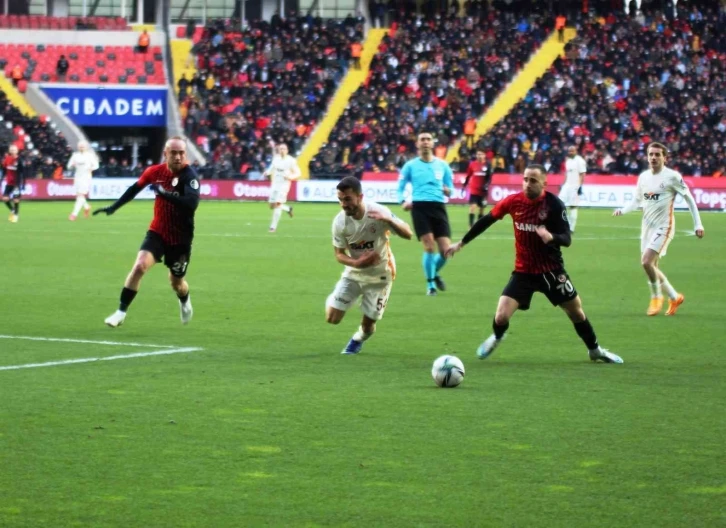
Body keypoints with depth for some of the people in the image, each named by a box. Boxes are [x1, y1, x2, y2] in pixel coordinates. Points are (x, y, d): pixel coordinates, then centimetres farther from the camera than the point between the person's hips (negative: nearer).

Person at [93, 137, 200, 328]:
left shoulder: (189, 176, -20)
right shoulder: (155, 171, -7)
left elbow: (192, 203, -37)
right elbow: (135, 188, 13)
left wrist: (164, 193, -43)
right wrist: (113, 207, 18)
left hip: (181, 238, -2)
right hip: (157, 233, 2)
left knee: (176, 283, 13)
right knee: (139, 266, -20)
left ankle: (185, 301, 50)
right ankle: (121, 312, -10)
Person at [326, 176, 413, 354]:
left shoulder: (378, 212, -25)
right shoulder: (340, 221, -20)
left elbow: (408, 234, -22)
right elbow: (339, 254, -9)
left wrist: (389, 220, -42)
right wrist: (356, 263, -31)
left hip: (379, 275, -2)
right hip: (354, 273, 2)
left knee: (368, 326, 2)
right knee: (332, 318, -7)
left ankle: (358, 339, 39)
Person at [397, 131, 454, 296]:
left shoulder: (442, 165, 13)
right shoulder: (410, 166, 9)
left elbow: (450, 190, 17)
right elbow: (400, 188, 12)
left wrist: (447, 190, -7)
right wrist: (403, 201, -9)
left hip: (438, 207, 2)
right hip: (419, 207, -2)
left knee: (446, 250, -5)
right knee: (429, 246, -14)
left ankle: (434, 274, 27)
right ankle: (430, 283, 2)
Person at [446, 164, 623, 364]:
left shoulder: (554, 204, -16)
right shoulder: (513, 201, -10)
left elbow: (567, 239, -18)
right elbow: (486, 221, 4)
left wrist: (551, 237, -41)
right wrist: (461, 243, 10)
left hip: (551, 270, -1)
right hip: (523, 271, 1)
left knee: (576, 311, 9)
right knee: (501, 317, -11)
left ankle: (595, 350, 35)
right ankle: (496, 338, 26)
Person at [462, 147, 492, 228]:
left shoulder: (487, 165, -3)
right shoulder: (472, 164, -1)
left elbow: (489, 178, 0)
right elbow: (468, 176, 8)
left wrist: (486, 185, -17)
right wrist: (464, 186, 8)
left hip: (483, 191, 1)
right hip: (473, 190, -1)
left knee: (482, 209, 9)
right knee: (473, 207, -15)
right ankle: (471, 226, -16)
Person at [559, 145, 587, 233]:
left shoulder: (579, 161, -9)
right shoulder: (568, 161, 15)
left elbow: (582, 174, -12)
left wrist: (580, 186, -19)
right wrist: (563, 184, 18)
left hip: (575, 186, -8)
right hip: (567, 185, 8)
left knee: (573, 206, -6)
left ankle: (571, 228, -1)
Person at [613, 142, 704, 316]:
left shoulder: (672, 176, -10)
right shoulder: (643, 177, 7)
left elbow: (689, 199, -4)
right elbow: (636, 201, 16)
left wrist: (698, 224, -5)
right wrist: (622, 210, -3)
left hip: (663, 227, -7)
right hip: (647, 226, 7)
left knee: (646, 261, -20)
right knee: (652, 266, 9)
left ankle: (656, 297, 1)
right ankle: (674, 297, 27)